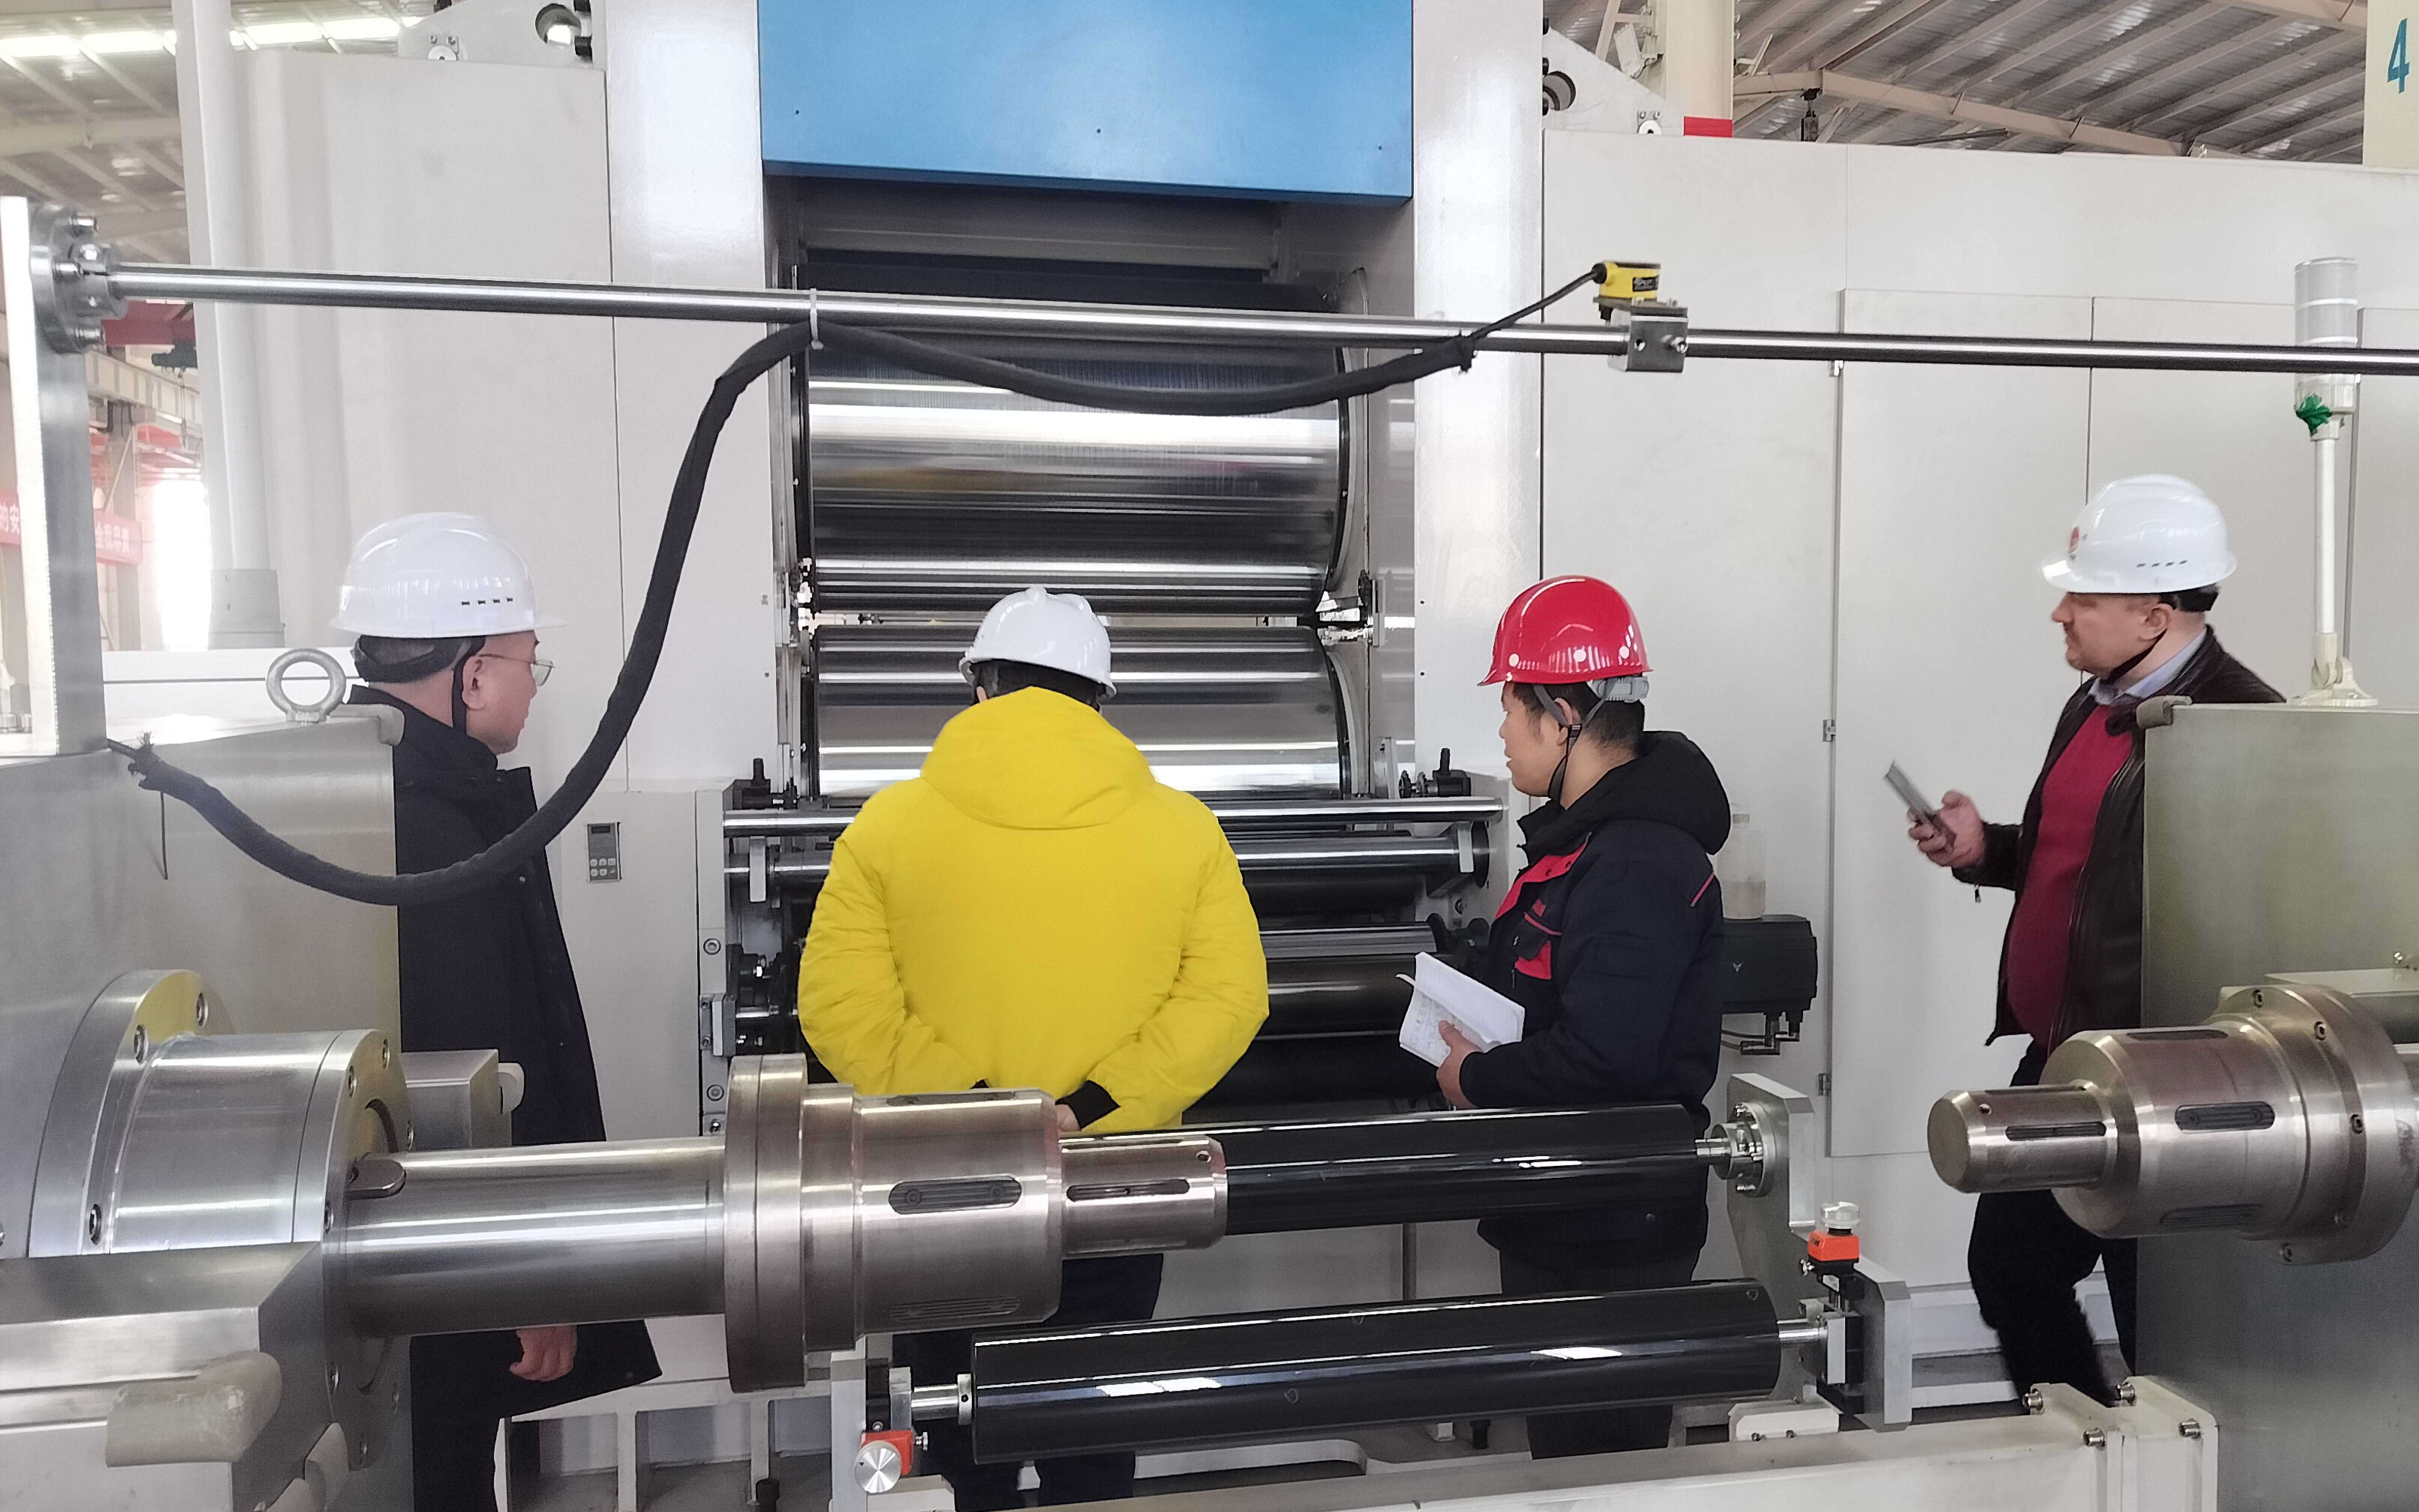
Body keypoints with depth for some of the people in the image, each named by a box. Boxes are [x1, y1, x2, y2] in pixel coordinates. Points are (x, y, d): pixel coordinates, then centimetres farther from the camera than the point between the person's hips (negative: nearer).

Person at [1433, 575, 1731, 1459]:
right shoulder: (1590, 831, 12)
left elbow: (1602, 1058, -29)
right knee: (1563, 1442, 21)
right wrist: (1480, 1034, 4)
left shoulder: (1635, 863, -23)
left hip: (1611, 1241, -10)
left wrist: (1477, 1079, -14)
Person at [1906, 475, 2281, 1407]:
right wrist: (1987, 850, 5)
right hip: (2055, 1055, 9)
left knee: (2151, 1313, 7)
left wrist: (2123, 1061, -25)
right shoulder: (2094, 705, 10)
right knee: (2007, 1264, 20)